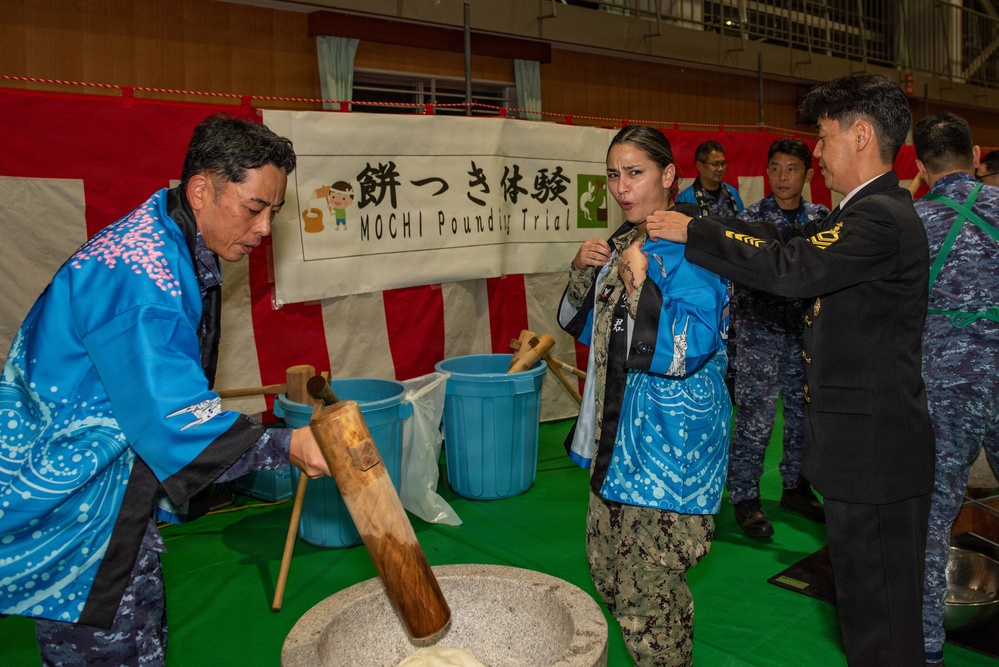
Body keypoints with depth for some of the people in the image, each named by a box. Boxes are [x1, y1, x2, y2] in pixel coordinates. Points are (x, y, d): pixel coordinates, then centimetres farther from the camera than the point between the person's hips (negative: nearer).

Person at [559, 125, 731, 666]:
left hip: (669, 441, -9)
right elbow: (583, 326, 17)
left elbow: (688, 351, -24)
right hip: (617, 433, 9)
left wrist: (640, 281, -25)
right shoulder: (623, 242, 11)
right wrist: (583, 272, 0)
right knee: (607, 566, 18)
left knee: (649, 590, -1)